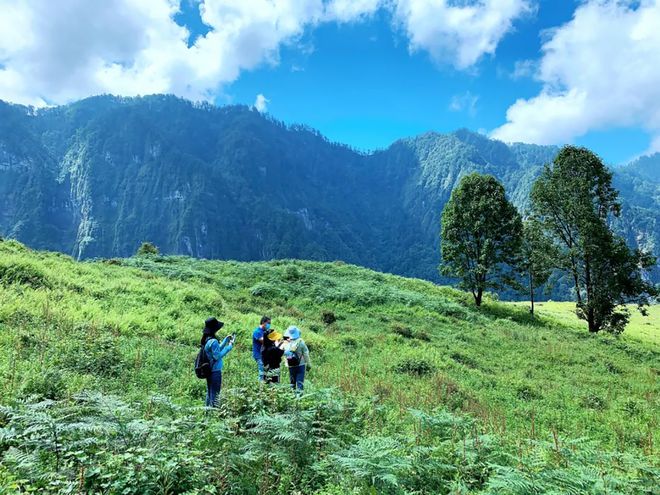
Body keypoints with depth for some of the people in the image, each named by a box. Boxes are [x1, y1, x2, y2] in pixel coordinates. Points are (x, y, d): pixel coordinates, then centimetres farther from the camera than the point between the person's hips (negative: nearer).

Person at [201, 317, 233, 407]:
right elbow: (217, 356, -21)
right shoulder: (213, 341, -22)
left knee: (209, 393, 17)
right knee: (215, 394, 0)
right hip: (215, 371, -9)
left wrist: (226, 340, 14)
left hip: (209, 371, 9)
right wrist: (229, 346, -16)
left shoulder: (206, 340, 7)